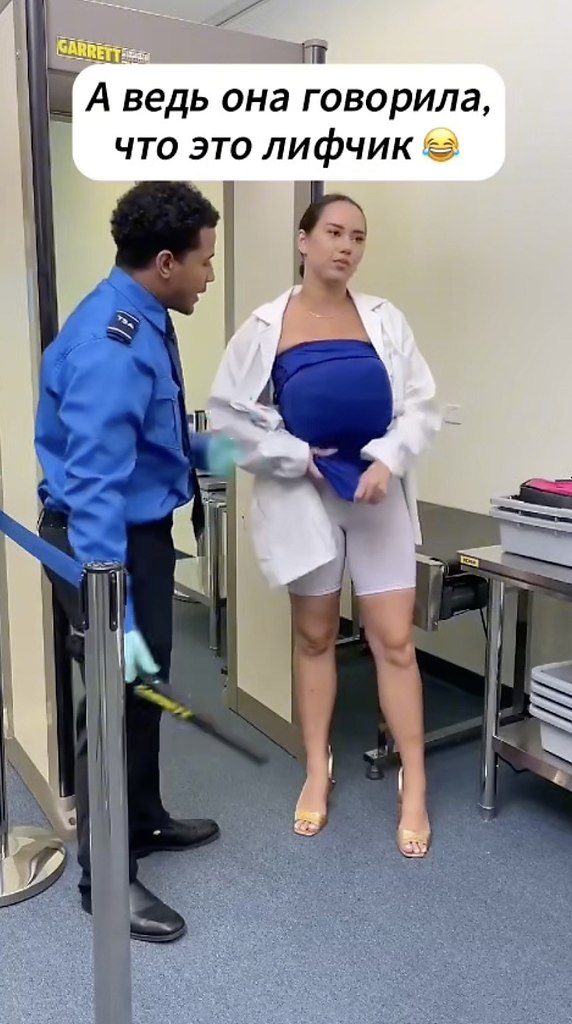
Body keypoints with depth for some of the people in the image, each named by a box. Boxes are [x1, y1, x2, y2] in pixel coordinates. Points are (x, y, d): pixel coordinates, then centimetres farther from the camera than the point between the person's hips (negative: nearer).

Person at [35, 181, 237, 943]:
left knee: (146, 687, 22)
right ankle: (105, 876, 24)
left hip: (141, 532, 10)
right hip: (105, 542, -10)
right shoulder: (110, 345, -27)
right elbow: (95, 486, -32)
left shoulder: (142, 320, 5)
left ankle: (145, 822, 43)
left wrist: (203, 453, 10)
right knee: (117, 695, 3)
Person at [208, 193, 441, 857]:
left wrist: (388, 460, -17)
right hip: (303, 494, 0)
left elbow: (422, 406, -1)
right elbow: (228, 413, -2)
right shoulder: (265, 327, -2)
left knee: (394, 639, 0)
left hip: (378, 491, 1)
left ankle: (414, 787, 13)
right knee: (314, 636, 12)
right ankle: (317, 772, 28)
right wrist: (296, 458, -10)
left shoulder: (384, 320, 1)